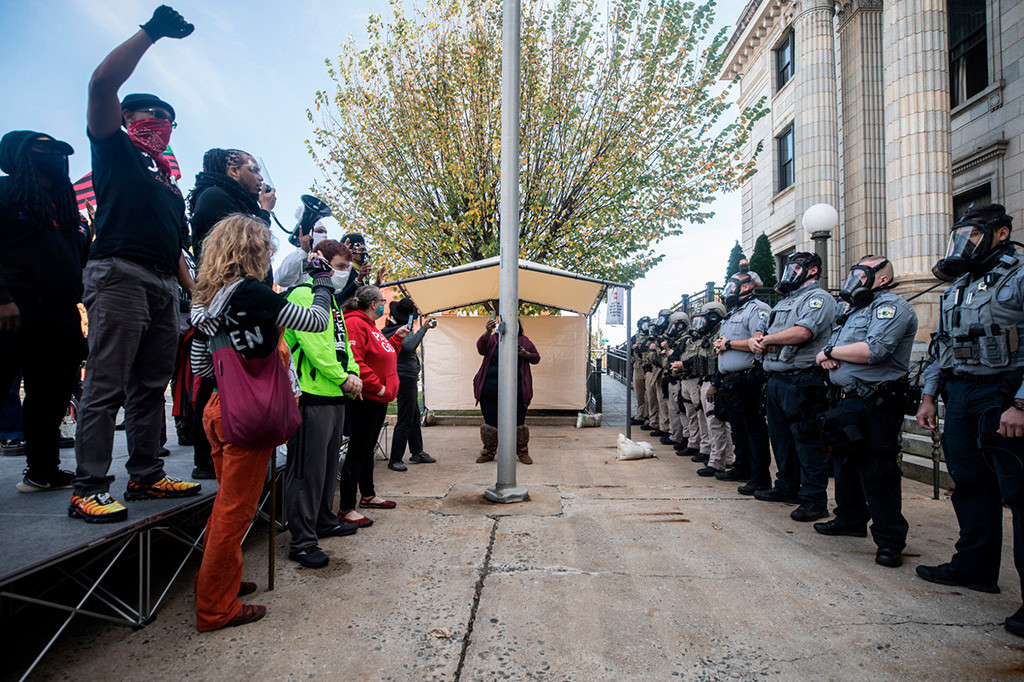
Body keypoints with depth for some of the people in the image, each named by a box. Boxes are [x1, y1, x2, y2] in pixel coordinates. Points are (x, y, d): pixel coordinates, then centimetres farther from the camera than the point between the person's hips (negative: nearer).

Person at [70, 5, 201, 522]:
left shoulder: (168, 181, 28)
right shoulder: (115, 148, 10)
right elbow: (103, 82, -7)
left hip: (164, 287, 7)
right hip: (120, 274, -7)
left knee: (151, 386, 6)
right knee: (106, 386, -11)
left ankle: (146, 476, 12)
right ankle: (88, 490, -8)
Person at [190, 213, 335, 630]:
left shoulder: (206, 300, 9)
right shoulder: (253, 293, -15)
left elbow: (199, 367, 14)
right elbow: (317, 321, -9)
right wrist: (322, 283, 5)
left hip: (219, 408, 8)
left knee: (226, 502, 22)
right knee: (237, 508, 3)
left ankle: (213, 582, 38)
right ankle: (217, 608, 16)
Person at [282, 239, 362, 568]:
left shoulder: (331, 299, 21)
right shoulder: (304, 294, -9)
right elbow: (312, 341, -19)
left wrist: (353, 373, 2)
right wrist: (342, 378, -15)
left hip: (335, 396, 10)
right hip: (312, 394, -10)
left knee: (328, 464, 19)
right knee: (307, 470, -4)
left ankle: (325, 520, 33)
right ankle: (302, 541, 4)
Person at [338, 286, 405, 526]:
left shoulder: (370, 326, 18)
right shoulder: (355, 323, -15)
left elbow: (384, 354, 26)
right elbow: (354, 362, -25)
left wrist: (397, 338, 18)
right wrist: (378, 387, -21)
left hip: (378, 399, 11)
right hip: (365, 399, -11)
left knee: (368, 448, 20)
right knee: (358, 452, -6)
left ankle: (368, 495, 34)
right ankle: (346, 509, 2)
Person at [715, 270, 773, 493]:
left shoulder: (757, 308, -9)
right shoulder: (732, 313, 22)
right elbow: (722, 341, 29)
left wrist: (729, 343, -16)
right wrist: (719, 345, 6)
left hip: (747, 380, -10)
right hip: (730, 381, 10)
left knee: (754, 429, -4)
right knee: (738, 429, 18)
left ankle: (760, 478, 1)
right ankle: (742, 468, 30)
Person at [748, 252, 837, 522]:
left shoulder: (818, 298, -5)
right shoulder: (783, 302, 24)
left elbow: (802, 332, -22)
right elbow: (760, 331, 23)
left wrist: (767, 339, -8)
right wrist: (755, 339, -2)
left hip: (802, 381, -9)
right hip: (776, 379, 9)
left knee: (807, 439, -5)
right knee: (780, 436, 16)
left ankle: (814, 499, 2)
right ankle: (787, 487, 29)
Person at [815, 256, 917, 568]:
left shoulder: (891, 306, -9)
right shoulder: (856, 309, 20)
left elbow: (874, 351, -24)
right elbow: (831, 347, 20)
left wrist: (831, 351, -11)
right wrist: (828, 357, -4)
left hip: (876, 404, -9)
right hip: (848, 399, 10)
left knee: (876, 472, -5)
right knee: (845, 461, 18)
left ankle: (890, 540, 7)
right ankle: (850, 519, 34)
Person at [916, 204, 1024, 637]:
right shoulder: (958, 286, 17)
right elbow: (941, 345, 20)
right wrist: (929, 395, 14)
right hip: (959, 395, 7)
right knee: (970, 484, 14)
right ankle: (975, 566, 27)